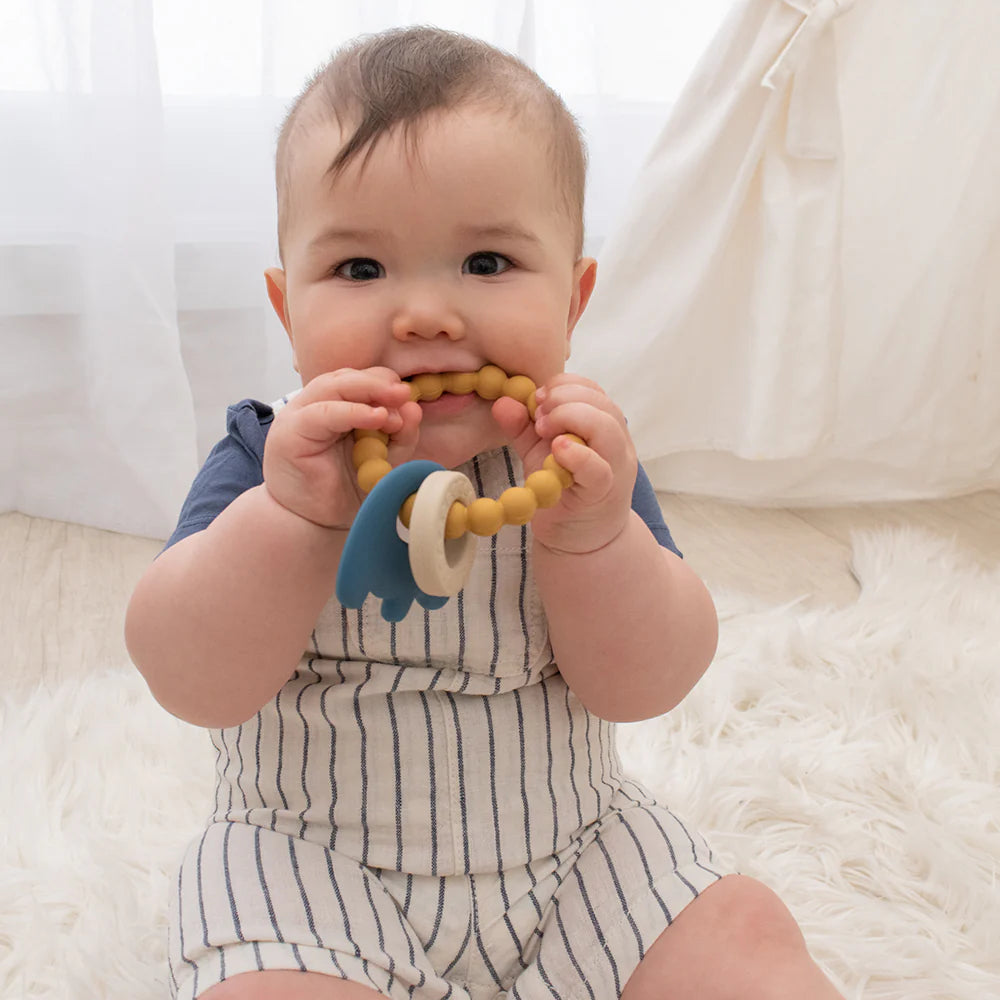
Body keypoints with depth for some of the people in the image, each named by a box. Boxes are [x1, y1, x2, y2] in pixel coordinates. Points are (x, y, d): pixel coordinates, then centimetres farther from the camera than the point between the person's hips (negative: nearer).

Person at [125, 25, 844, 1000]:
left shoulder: (582, 454, -8)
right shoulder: (267, 458, -12)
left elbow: (647, 685, -13)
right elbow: (192, 683, -20)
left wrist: (592, 533, -31)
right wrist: (289, 514, -35)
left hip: (570, 843, 2)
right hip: (312, 866, -1)